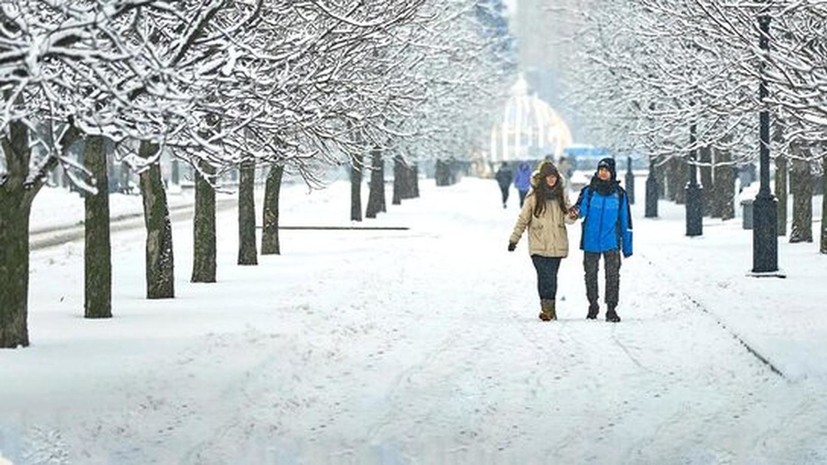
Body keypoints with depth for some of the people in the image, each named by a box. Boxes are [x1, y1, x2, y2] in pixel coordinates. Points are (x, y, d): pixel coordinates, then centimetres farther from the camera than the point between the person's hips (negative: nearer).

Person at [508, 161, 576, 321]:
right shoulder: (534, 196, -1)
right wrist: (514, 239, 5)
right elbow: (523, 219, 5)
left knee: (551, 277, 3)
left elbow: (567, 218, 10)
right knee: (545, 277, -13)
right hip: (539, 246, -3)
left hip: (557, 245, 3)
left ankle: (549, 309, 13)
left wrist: (572, 215, -14)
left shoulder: (561, 194, 9)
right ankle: (547, 308, -9)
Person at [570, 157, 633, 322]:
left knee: (613, 275, -8)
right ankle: (593, 306, 24)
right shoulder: (589, 191, 3)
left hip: (611, 241, -1)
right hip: (591, 241, 1)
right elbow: (582, 210, -11)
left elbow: (625, 220, 9)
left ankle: (611, 309, -5)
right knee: (591, 274, 9)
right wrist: (576, 211, -37)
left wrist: (627, 246, 9)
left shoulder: (619, 194, 5)